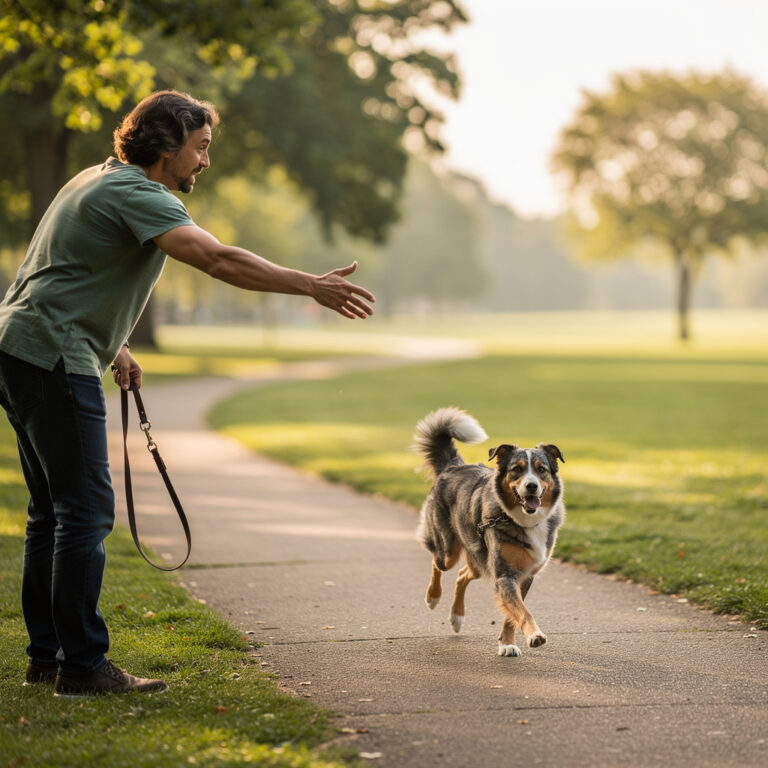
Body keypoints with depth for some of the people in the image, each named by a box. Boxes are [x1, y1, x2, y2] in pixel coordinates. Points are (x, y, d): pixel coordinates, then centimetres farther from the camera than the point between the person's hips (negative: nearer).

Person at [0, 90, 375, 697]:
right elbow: (218, 260, -27)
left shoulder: (102, 180, 20)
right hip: (53, 357, -11)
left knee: (54, 510, 14)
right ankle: (82, 665, -7)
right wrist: (312, 286, -27)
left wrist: (113, 345, 26)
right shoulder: (138, 195, -13)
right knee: (86, 510, -9)